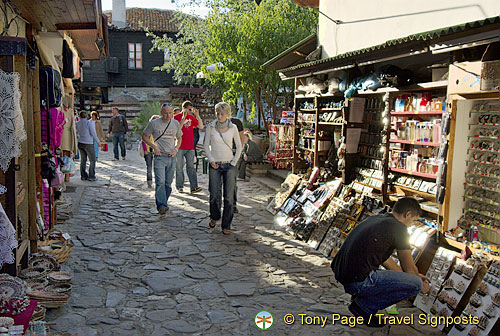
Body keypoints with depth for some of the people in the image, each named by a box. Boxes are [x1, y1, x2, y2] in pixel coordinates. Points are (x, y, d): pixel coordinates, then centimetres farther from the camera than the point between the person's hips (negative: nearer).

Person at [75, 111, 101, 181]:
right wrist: (98, 141, -1)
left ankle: (83, 176, 13)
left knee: (83, 160, 12)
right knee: (92, 160, 3)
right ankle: (91, 176, -1)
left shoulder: (77, 123, 2)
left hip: (80, 143, 5)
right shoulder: (88, 123, -12)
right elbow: (93, 133, -12)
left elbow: (76, 132, 13)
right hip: (88, 144, -5)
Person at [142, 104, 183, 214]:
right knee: (160, 182, -15)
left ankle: (164, 203, 20)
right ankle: (162, 205, -14)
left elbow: (179, 138, 20)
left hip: (172, 157, 4)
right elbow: (144, 136, 5)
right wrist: (154, 146, -9)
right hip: (159, 157, -4)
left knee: (168, 184, 8)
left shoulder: (176, 123, 8)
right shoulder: (154, 123, -4)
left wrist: (176, 149, 2)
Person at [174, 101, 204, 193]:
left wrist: (197, 115, -5)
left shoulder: (191, 117, 11)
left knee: (191, 167, 0)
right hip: (179, 147, -3)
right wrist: (184, 117, -19)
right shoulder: (177, 117, -2)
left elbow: (201, 127, 4)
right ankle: (180, 187, 14)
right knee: (179, 167, 4)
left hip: (190, 147, 3)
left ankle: (194, 187, -3)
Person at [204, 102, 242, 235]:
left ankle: (226, 225, 8)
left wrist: (234, 162, 0)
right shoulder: (210, 127, 0)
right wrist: (211, 160, -5)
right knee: (215, 195, 0)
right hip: (215, 165, 0)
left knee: (229, 196, -2)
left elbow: (239, 146, 9)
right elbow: (206, 145, 6)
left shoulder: (233, 128, 1)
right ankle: (214, 216, 30)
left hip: (229, 165, 0)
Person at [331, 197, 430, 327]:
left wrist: (415, 275, 38)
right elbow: (409, 268, 6)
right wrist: (421, 285, 28)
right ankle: (364, 305, 0)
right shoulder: (399, 228, -5)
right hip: (358, 281, -9)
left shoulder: (374, 219, 19)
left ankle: (359, 295, 17)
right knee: (415, 284, -2)